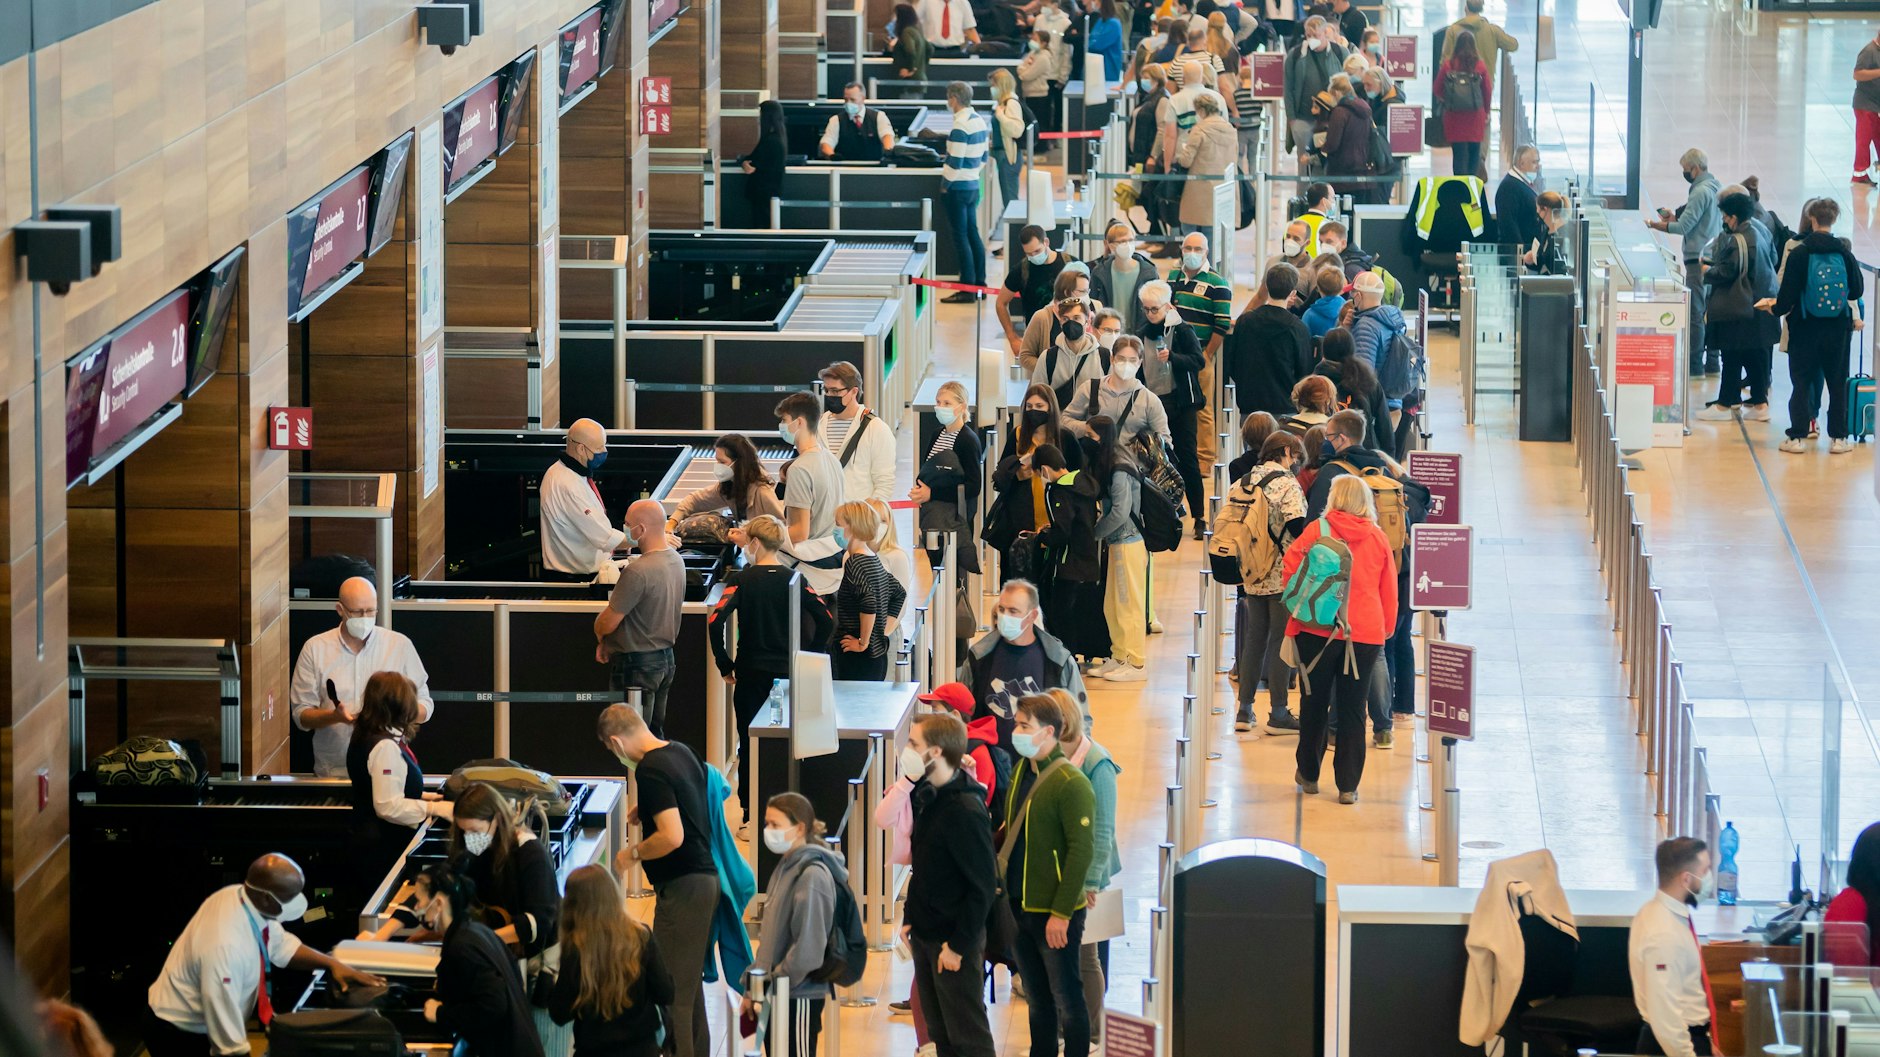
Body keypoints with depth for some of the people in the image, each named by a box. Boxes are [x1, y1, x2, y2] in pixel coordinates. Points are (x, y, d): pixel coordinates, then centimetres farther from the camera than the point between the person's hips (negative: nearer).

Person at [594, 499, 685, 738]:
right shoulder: (675, 560, 3)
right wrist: (610, 641, 12)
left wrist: (601, 637, 5)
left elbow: (608, 623, -20)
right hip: (665, 657, 9)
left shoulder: (637, 572, -26)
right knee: (656, 735, 18)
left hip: (637, 664, -9)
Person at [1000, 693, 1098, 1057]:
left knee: (1066, 999, 2)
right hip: (1019, 905, 8)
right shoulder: (1021, 773, 8)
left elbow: (1081, 851, -19)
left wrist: (1061, 913, -20)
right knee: (1037, 998, 16)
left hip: (1054, 914, -8)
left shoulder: (1071, 784, -16)